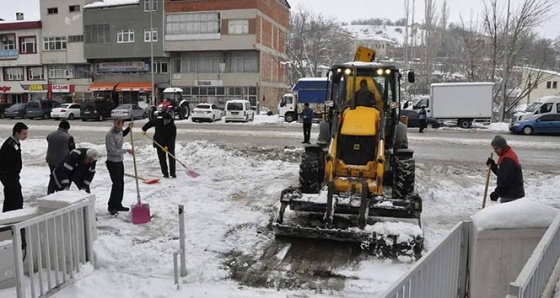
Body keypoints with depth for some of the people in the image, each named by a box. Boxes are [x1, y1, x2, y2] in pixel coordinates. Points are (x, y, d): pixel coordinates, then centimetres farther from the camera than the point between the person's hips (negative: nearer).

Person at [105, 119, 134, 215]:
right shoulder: (110, 135, -22)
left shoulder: (119, 131, 3)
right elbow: (113, 151, -25)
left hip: (120, 161, 9)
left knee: (121, 184, 14)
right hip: (113, 163, -9)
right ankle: (111, 206, 7)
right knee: (116, 184, -7)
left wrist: (129, 128, 16)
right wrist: (126, 150, -17)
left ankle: (118, 205, 26)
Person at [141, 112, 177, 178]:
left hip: (170, 144, -2)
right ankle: (165, 174, 8)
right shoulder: (158, 122, -11)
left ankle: (172, 173, 7)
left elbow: (172, 138, -18)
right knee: (162, 159, 1)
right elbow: (150, 123, 9)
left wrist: (167, 146, -25)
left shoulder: (173, 127, -17)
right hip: (159, 144, 2)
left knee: (172, 158, -4)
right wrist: (144, 129, 10)